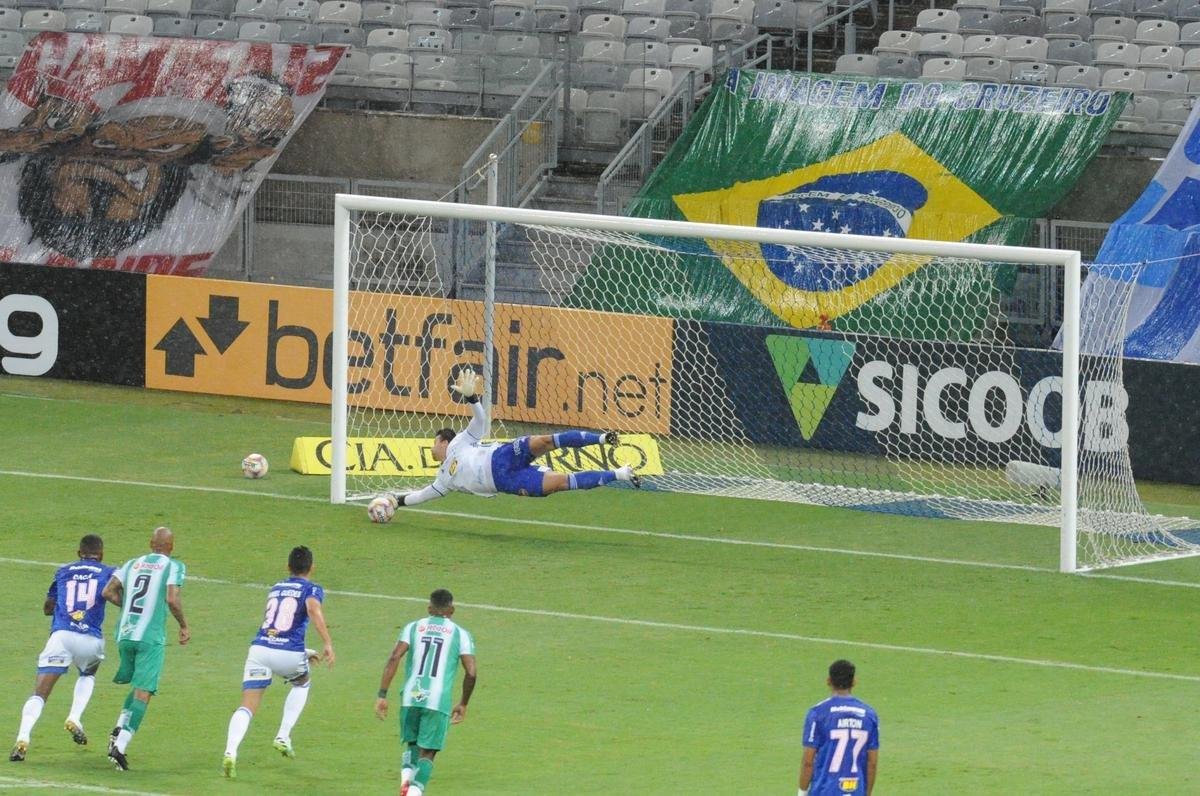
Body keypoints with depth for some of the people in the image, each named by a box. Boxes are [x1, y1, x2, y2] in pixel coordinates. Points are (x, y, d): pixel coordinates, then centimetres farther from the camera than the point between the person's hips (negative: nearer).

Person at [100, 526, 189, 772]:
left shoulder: (132, 564, 15)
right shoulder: (173, 567, 1)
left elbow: (108, 592, 7)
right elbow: (172, 599, -13)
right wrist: (184, 625, 2)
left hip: (124, 634, 5)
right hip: (150, 638, -5)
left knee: (140, 687, 23)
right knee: (143, 692, -5)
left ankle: (120, 729, 3)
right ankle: (120, 745, -19)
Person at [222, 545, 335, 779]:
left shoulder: (275, 589, 25)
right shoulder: (312, 589, 8)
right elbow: (314, 610, -15)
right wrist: (328, 644, -21)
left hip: (260, 648, 3)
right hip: (289, 653, -3)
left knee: (247, 708, -2)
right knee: (302, 685, 31)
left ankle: (230, 753, -26)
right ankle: (283, 737, 21)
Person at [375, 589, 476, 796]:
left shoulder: (413, 628, 11)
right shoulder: (461, 634, 8)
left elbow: (394, 658, -2)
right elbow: (471, 672, 0)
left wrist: (382, 695, -2)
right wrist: (463, 704, 14)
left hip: (410, 698, 2)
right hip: (439, 701, -2)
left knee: (412, 745, 21)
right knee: (427, 754, 5)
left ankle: (406, 779, -6)